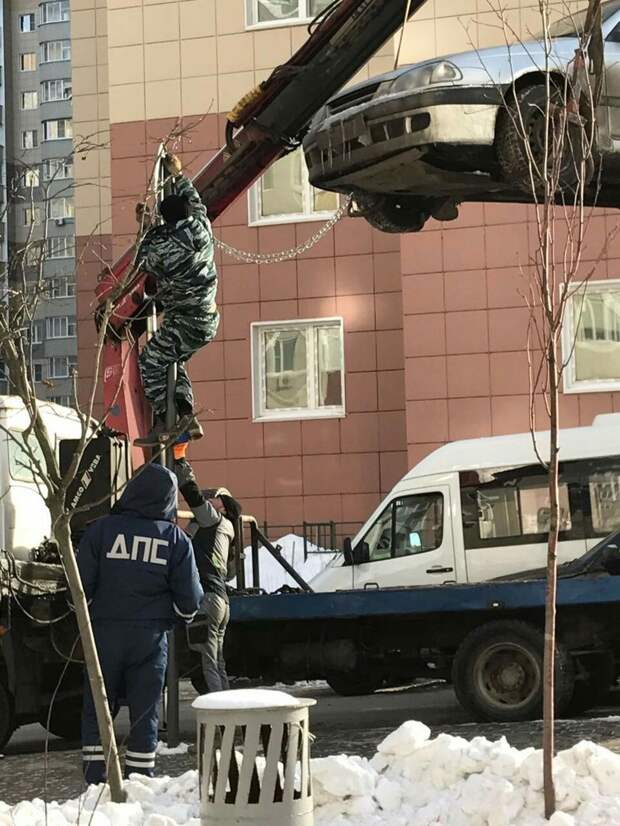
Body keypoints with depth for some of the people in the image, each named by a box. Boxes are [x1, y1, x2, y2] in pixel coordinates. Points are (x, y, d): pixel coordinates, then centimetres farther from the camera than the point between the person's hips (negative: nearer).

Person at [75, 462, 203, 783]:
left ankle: (95, 782, 7)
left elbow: (81, 586, -4)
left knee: (96, 708, 10)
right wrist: (183, 615, 22)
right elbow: (189, 600, -1)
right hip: (151, 636, 0)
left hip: (104, 633, 0)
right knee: (145, 710, 8)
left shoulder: (102, 529, -6)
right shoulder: (177, 539, -2)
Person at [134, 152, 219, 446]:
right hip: (209, 321, 8)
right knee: (173, 361, 20)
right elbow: (196, 201, 20)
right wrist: (179, 176, 31)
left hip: (184, 323, -8)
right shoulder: (201, 228, -2)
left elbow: (143, 261, 5)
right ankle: (187, 416, 9)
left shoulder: (163, 247, -18)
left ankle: (162, 423, -4)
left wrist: (150, 229, 15)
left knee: (151, 362, 2)